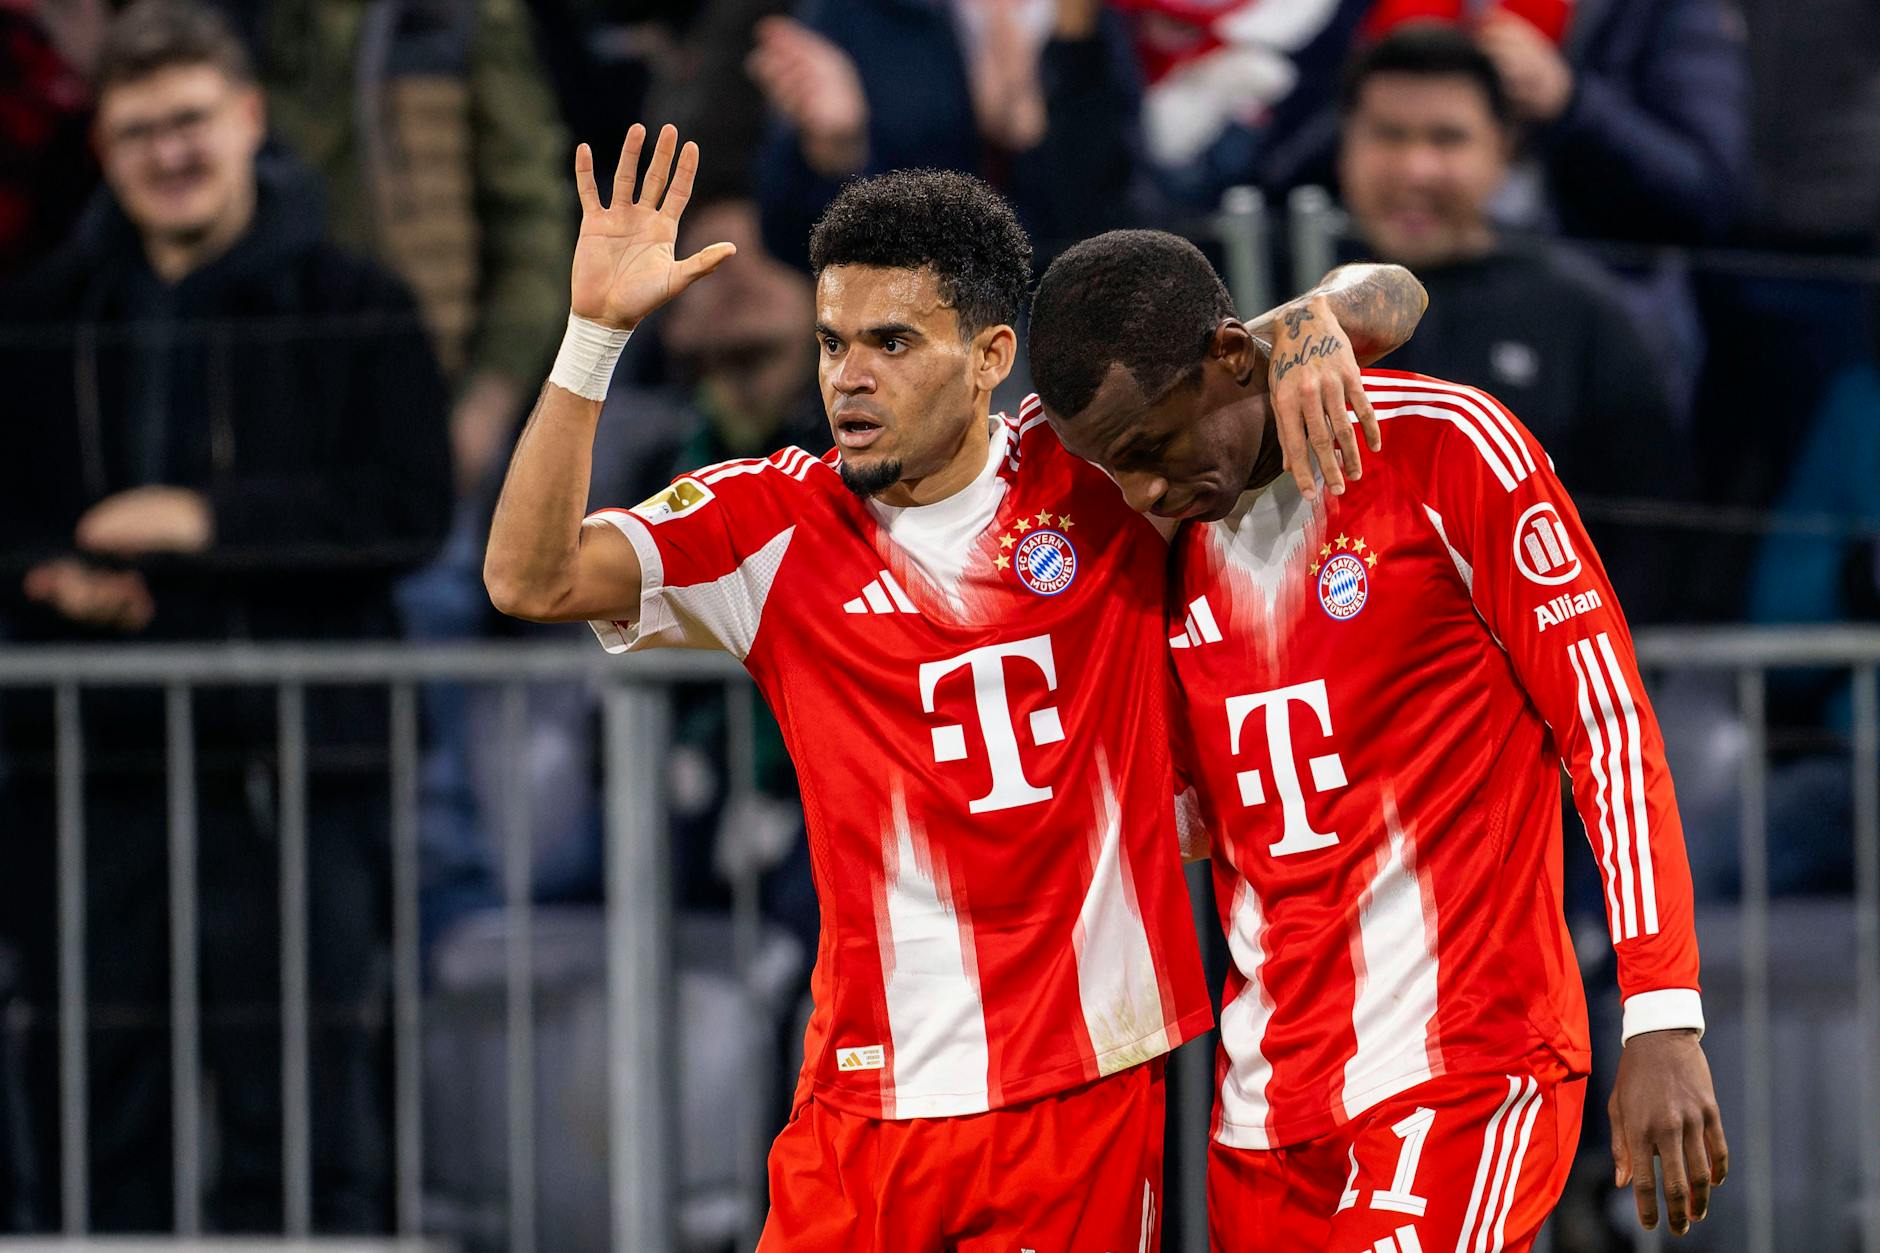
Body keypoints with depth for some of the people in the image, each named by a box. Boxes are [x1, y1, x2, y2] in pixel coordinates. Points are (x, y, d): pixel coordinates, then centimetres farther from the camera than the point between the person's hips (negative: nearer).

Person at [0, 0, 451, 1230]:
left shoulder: (354, 309, 3)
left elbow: (412, 508, -7)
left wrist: (212, 520, -13)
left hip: (291, 757, -3)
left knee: (303, 1088, -6)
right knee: (113, 1104, 6)